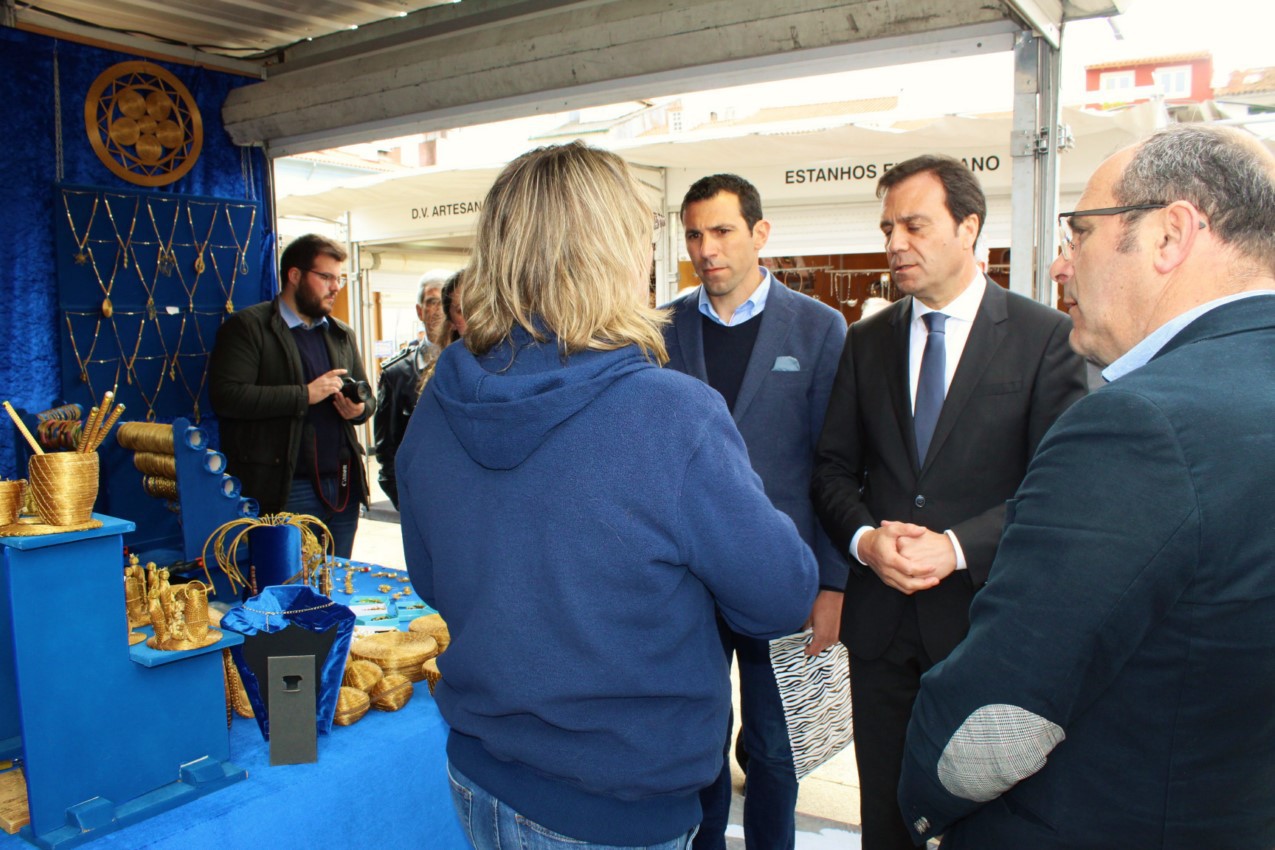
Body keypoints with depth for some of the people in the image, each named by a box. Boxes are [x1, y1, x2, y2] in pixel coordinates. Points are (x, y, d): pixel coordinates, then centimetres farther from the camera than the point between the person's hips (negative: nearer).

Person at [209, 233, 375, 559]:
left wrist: (358, 408, -3)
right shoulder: (248, 327, -3)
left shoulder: (342, 334, 17)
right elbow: (227, 396, -14)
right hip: (285, 490, -6)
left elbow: (367, 396, 22)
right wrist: (305, 395, -16)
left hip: (343, 486, 6)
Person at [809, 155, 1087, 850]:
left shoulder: (1044, 336, -5)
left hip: (985, 616, -3)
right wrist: (865, 538, -13)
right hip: (881, 615, 3)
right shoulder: (865, 342, 6)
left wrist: (956, 547, -20)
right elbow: (833, 467, 6)